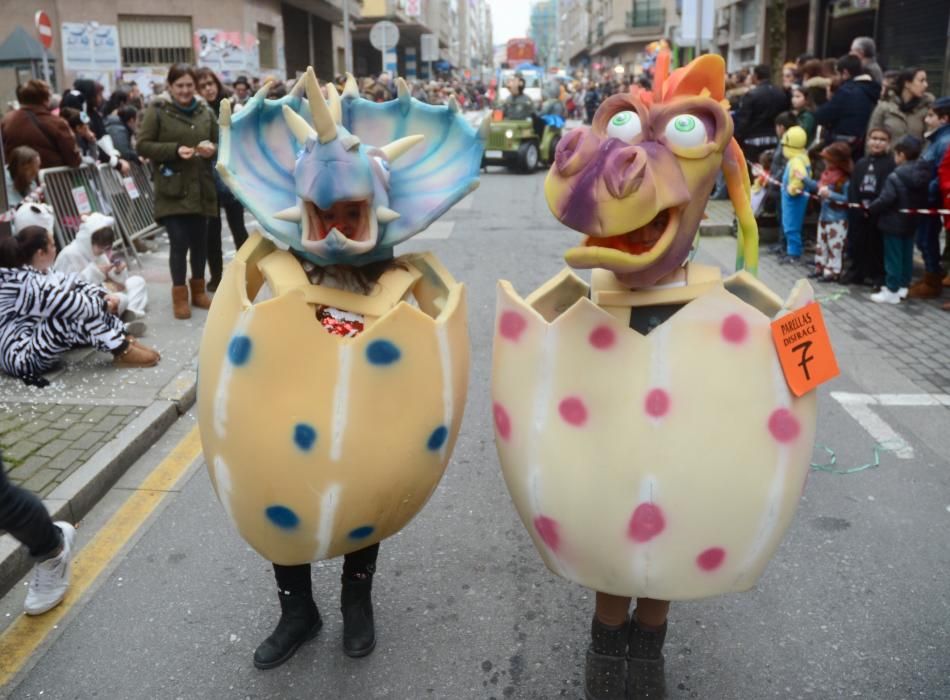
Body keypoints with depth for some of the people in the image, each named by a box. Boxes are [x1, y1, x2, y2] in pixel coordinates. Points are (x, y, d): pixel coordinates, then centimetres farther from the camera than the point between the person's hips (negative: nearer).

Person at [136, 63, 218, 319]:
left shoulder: (206, 111, 10)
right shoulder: (157, 110, -2)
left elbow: (219, 142, 18)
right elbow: (142, 145, -5)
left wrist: (212, 149, -6)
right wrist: (174, 150, -17)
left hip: (200, 187, 4)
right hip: (172, 188, -4)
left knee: (200, 241, 8)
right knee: (179, 242, -9)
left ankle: (198, 289, 26)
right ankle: (179, 294, 7)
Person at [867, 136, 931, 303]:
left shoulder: (895, 176, -20)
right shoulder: (923, 174, 5)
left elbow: (886, 199, -23)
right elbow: (924, 199, 10)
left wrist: (870, 209, -9)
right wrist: (915, 210, 19)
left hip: (894, 223, -8)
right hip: (912, 222, 8)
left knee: (893, 257, -2)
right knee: (906, 255, 16)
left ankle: (892, 291, 1)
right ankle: (902, 286, 25)